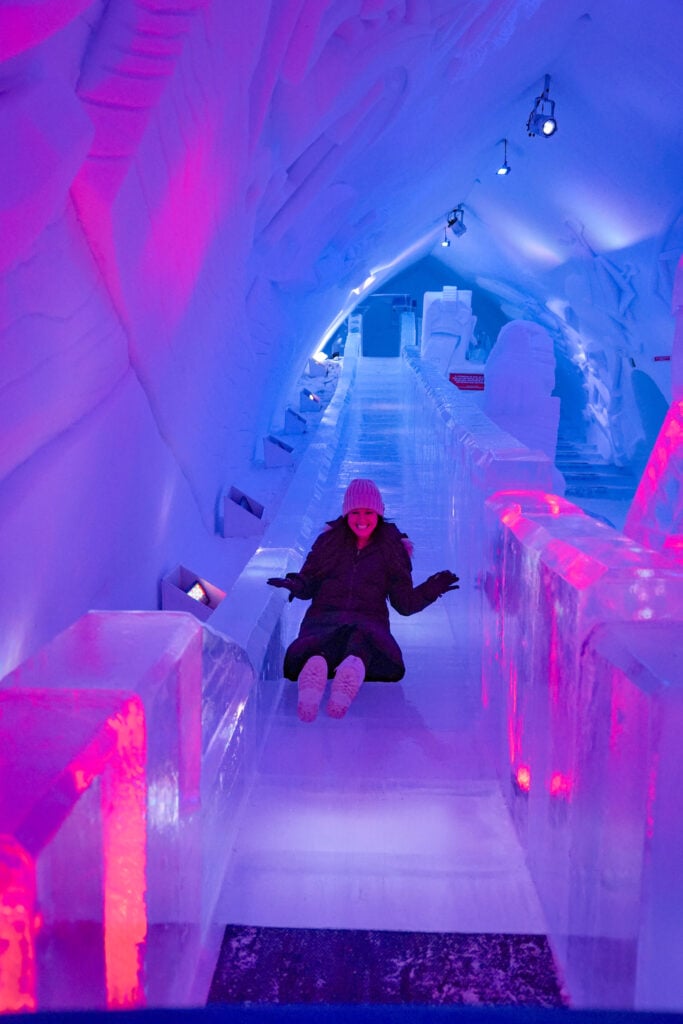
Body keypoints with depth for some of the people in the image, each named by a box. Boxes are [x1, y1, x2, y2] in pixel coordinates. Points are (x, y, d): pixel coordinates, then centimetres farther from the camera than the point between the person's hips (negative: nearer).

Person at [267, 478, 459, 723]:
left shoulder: (392, 549, 17)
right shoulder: (329, 540, 18)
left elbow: (405, 604, 15)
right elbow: (308, 585, 17)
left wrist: (432, 588, -2)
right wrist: (296, 585, -7)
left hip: (369, 621, 0)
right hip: (325, 617, 0)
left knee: (361, 638, -41)